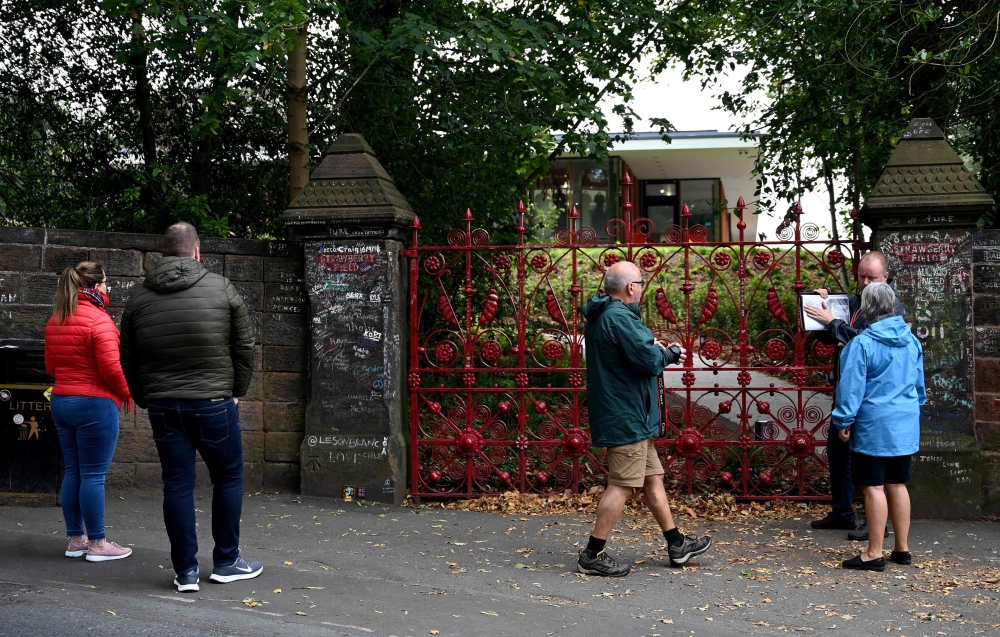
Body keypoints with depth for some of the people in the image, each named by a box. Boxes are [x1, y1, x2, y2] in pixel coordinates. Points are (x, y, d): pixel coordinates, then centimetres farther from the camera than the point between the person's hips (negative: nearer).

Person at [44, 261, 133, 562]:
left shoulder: (54, 321, 11)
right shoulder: (98, 319, -15)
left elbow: (50, 366, 16)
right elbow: (111, 366, -19)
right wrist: (127, 393, -4)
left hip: (61, 401, 8)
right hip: (95, 403, -8)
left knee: (73, 473, 13)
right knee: (93, 476, -2)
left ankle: (76, 539, 19)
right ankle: (97, 544, 4)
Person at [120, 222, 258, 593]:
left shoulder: (139, 297, 5)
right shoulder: (221, 289, -3)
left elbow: (127, 361, 10)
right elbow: (245, 346, 1)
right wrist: (237, 392, 12)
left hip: (162, 407, 3)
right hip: (214, 404, -3)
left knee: (177, 485, 8)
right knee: (228, 478, 12)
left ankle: (186, 572, 11)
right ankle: (226, 562, 18)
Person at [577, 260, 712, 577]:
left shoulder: (602, 315, 13)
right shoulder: (620, 318, -21)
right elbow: (650, 360, -24)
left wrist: (662, 352, 7)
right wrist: (668, 353, -3)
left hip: (622, 414, 11)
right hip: (626, 416, -11)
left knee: (652, 477, 16)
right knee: (622, 485, -6)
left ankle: (677, 545, 25)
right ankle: (593, 556, 0)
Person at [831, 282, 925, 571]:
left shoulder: (863, 343, -15)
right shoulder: (912, 341, 7)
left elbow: (851, 387, -14)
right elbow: (919, 384, 17)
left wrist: (844, 421, -6)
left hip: (874, 426, -7)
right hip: (905, 425, 7)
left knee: (874, 487, -2)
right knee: (897, 485, 14)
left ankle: (874, 554, 1)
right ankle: (902, 549, 20)